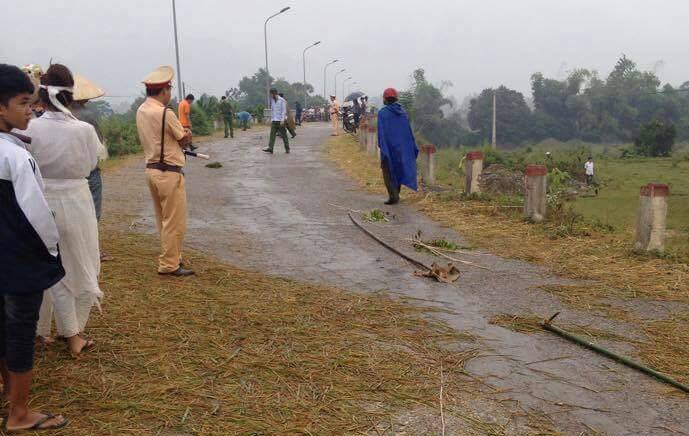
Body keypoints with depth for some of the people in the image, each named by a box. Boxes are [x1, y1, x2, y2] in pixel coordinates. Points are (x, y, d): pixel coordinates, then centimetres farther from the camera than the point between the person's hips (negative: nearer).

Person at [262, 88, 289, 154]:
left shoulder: (282, 100, -6)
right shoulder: (272, 100, 13)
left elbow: (284, 111, -10)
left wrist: (282, 120, -17)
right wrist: (271, 120, 14)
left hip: (280, 121, -6)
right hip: (274, 120, 6)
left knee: (284, 135, 0)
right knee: (272, 134, -5)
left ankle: (287, 149, 8)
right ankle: (270, 148, -10)